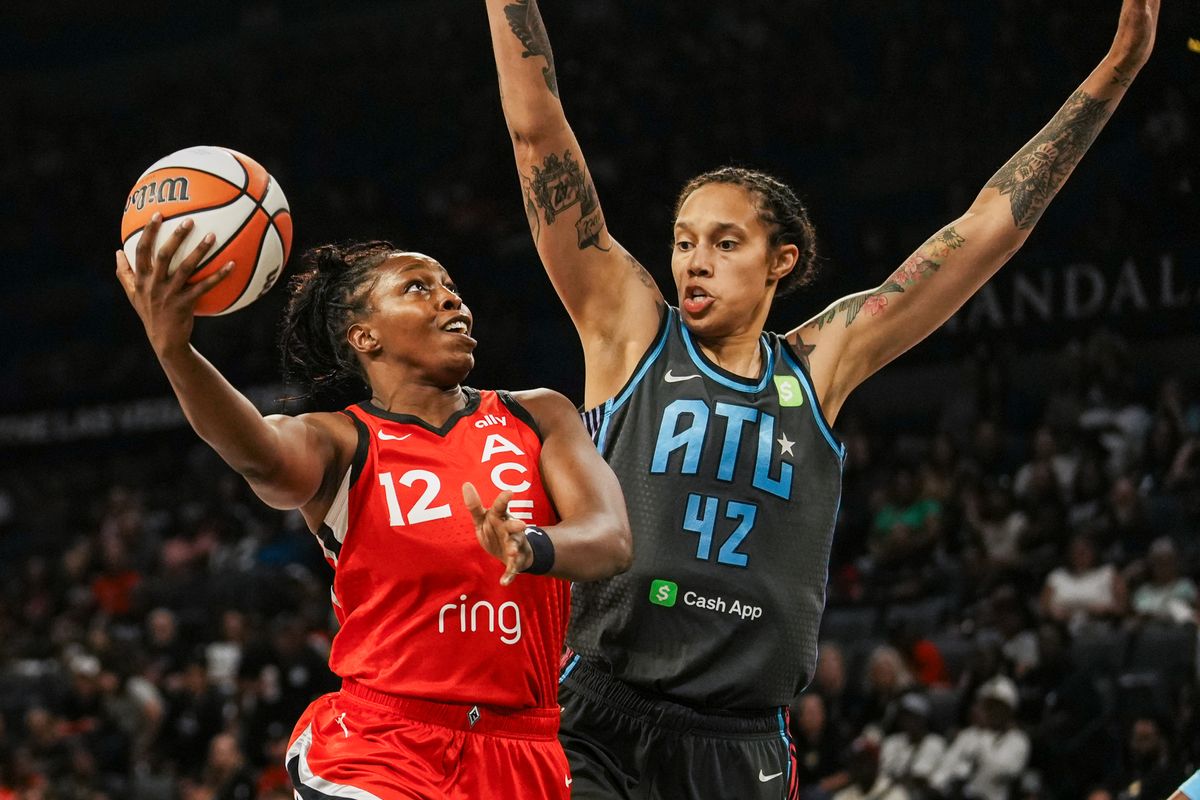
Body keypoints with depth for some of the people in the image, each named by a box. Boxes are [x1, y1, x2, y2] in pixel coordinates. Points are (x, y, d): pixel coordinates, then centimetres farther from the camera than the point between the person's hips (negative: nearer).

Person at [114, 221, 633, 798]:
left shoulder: (537, 418, 9)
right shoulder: (339, 441, 1)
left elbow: (610, 541, -7)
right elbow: (264, 457, -24)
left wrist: (532, 548, -31)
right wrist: (173, 349, -43)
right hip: (376, 748, -3)